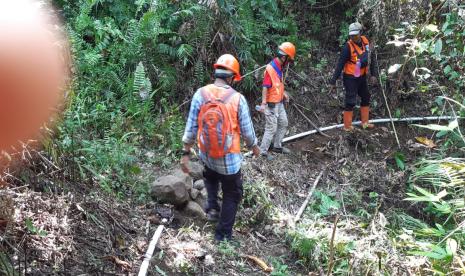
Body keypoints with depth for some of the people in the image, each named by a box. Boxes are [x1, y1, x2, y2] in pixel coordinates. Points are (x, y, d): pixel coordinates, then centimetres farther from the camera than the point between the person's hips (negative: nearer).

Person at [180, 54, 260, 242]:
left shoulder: (200, 94, -11)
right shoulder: (237, 99, -16)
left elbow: (191, 127, -7)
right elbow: (247, 130, -7)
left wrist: (186, 153, 3)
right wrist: (254, 147, 13)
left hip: (206, 154, 3)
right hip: (229, 159, -3)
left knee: (211, 177, 37)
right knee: (232, 195, 17)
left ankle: (212, 208, 23)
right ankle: (223, 234, 23)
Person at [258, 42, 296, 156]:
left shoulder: (279, 67, 7)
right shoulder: (270, 68, -22)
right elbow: (265, 87, -25)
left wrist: (283, 93, 23)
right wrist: (263, 103, -29)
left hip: (279, 103, 10)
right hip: (271, 104, -10)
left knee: (283, 124, 18)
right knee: (272, 128, -5)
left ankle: (277, 146, 31)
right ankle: (262, 151, 5)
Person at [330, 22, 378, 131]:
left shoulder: (365, 41, -6)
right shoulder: (348, 46, -23)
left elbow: (371, 58, 6)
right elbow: (340, 65, -21)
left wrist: (374, 74, 3)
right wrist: (333, 81, -21)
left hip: (362, 76, 7)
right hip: (350, 78, -7)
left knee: (366, 98, 18)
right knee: (351, 101, -2)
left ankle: (365, 122, 34)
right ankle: (347, 126, 13)